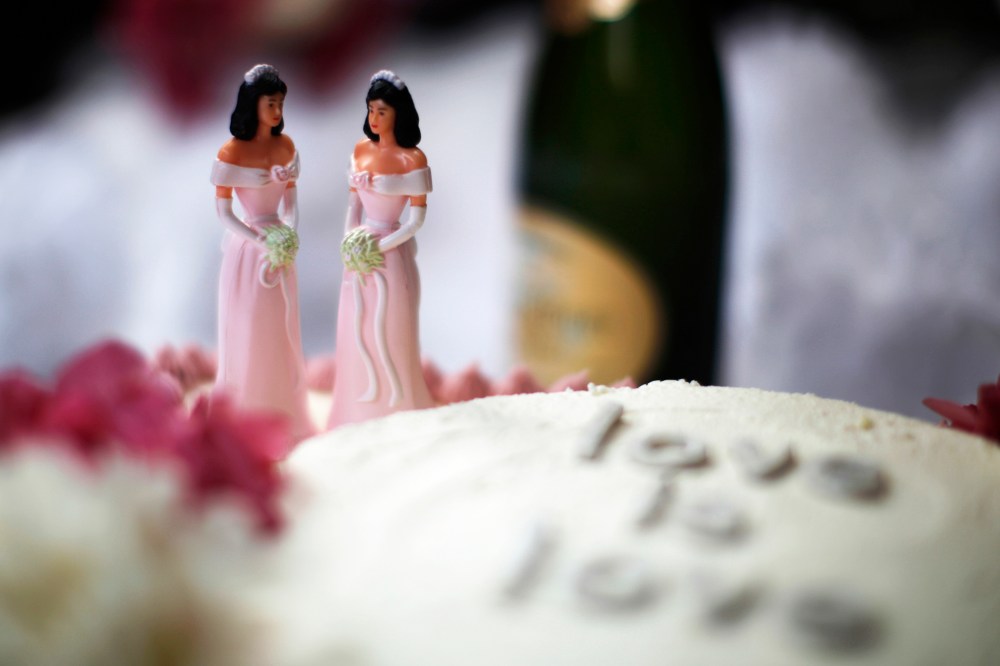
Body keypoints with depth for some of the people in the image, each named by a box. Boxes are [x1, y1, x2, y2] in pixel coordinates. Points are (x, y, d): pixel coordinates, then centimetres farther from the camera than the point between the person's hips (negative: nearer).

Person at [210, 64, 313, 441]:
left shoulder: (285, 146, 3)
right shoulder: (232, 152, -14)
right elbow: (223, 212, -12)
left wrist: (291, 233, -8)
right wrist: (263, 242, -17)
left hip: (281, 250, 5)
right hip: (247, 248, -5)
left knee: (283, 334, 13)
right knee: (247, 335, 4)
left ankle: (282, 417, 26)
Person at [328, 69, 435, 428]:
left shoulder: (413, 159, -11)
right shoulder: (362, 149, 6)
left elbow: (417, 219, -11)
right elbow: (353, 205, 11)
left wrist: (379, 247, -15)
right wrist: (349, 247, 0)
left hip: (391, 256, -6)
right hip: (359, 256, 6)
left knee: (388, 336, 2)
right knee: (355, 334, 10)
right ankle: (359, 420, 24)